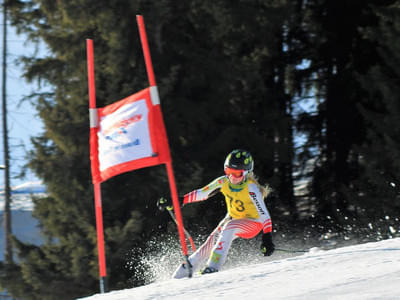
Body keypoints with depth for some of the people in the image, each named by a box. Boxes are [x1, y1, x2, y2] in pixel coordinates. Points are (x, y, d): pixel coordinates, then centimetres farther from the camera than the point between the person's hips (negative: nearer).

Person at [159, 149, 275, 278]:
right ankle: (180, 274, 0)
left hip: (252, 223, -5)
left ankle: (213, 266, -34)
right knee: (210, 244, -8)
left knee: (229, 227, -34)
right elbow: (201, 194, -5)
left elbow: (264, 214, -33)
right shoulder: (224, 182, -15)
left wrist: (267, 237, -44)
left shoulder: (251, 188, -30)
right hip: (233, 218, 5)